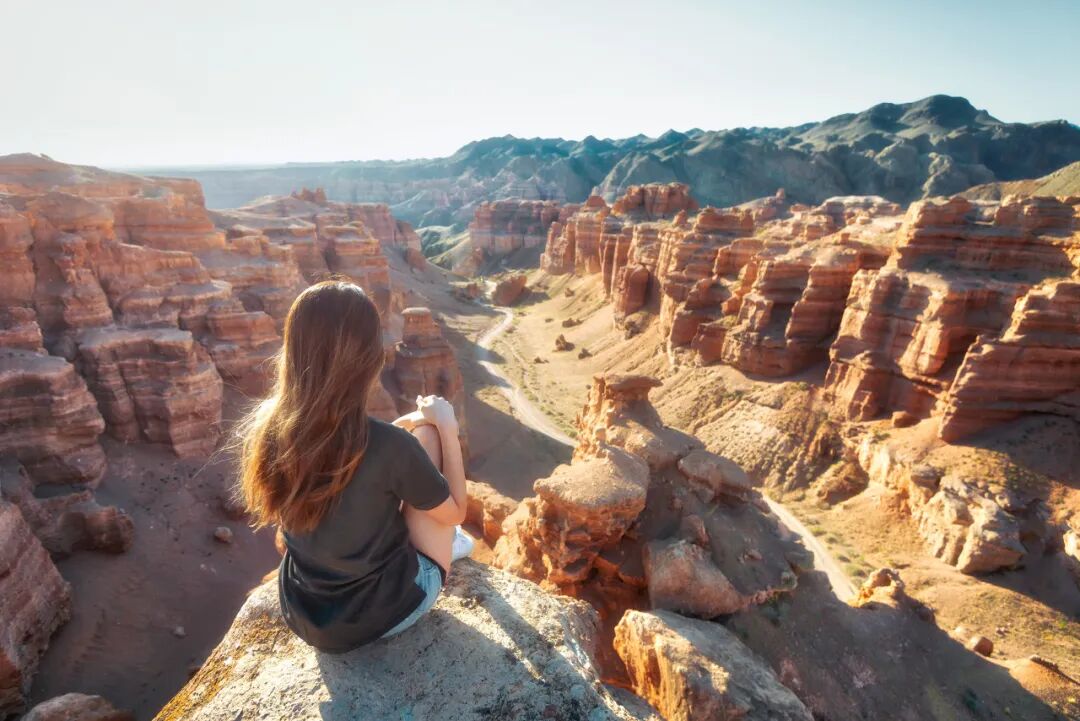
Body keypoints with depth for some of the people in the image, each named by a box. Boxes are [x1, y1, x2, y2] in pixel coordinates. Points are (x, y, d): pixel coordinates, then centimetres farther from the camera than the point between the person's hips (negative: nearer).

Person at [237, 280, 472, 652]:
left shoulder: (263, 427, -14)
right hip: (385, 610, -5)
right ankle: (441, 541, 27)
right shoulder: (390, 446, -30)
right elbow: (455, 512, -11)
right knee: (427, 434, 2)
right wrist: (447, 427, -4)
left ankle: (438, 537, 37)